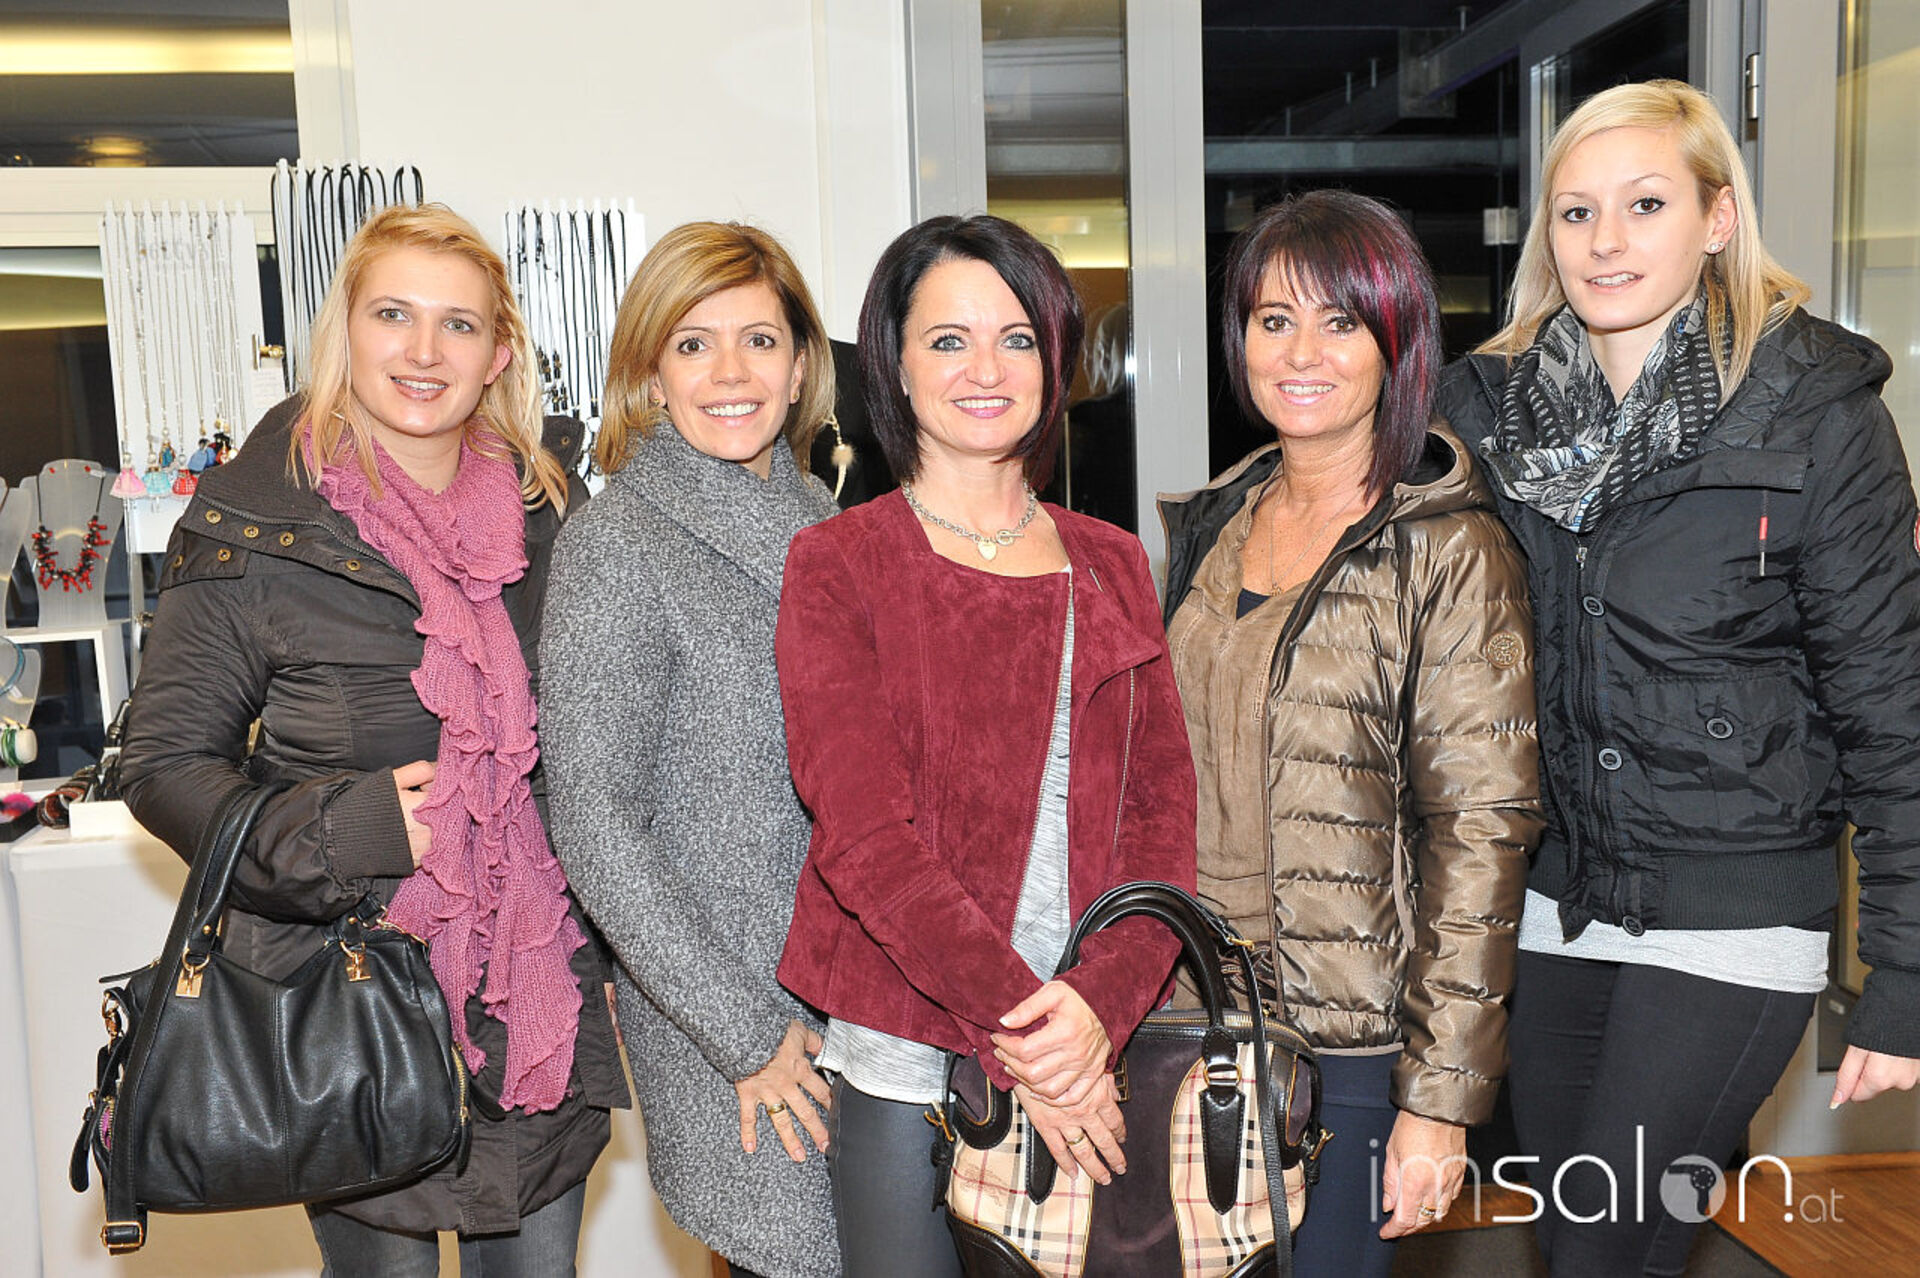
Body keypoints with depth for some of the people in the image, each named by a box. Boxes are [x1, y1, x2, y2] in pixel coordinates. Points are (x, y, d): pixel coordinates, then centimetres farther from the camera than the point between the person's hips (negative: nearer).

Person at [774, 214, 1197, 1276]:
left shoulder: (1109, 567, 8)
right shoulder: (835, 568, -4)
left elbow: (1163, 808, 1)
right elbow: (866, 836, -13)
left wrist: (1100, 1004, -15)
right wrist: (1020, 1032, -20)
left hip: (1101, 1049, 4)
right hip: (905, 1060, -3)